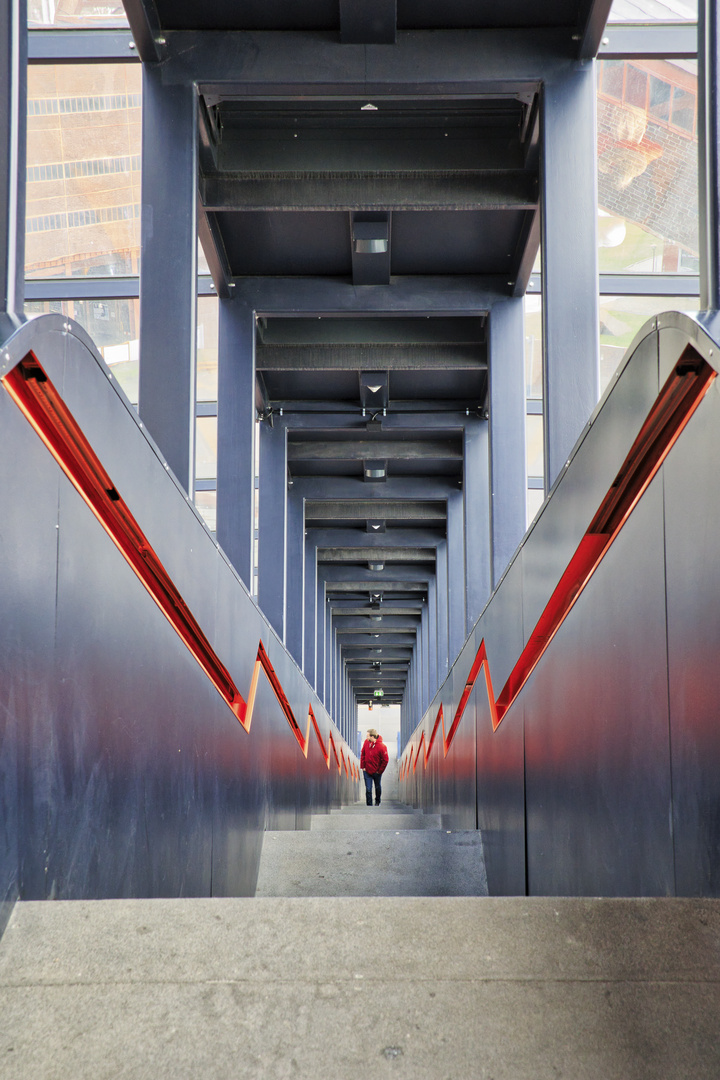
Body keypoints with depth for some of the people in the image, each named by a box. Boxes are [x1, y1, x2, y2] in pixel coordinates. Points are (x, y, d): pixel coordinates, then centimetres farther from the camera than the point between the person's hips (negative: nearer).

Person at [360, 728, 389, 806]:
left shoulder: (382, 746, -22)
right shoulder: (366, 742, -10)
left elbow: (385, 760, -13)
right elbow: (362, 754, 3)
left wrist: (380, 771, -10)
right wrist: (362, 766, 0)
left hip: (377, 772, -2)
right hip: (367, 771, 2)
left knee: (378, 787, 19)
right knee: (368, 789, -2)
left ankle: (377, 802, 42)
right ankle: (369, 805, 6)